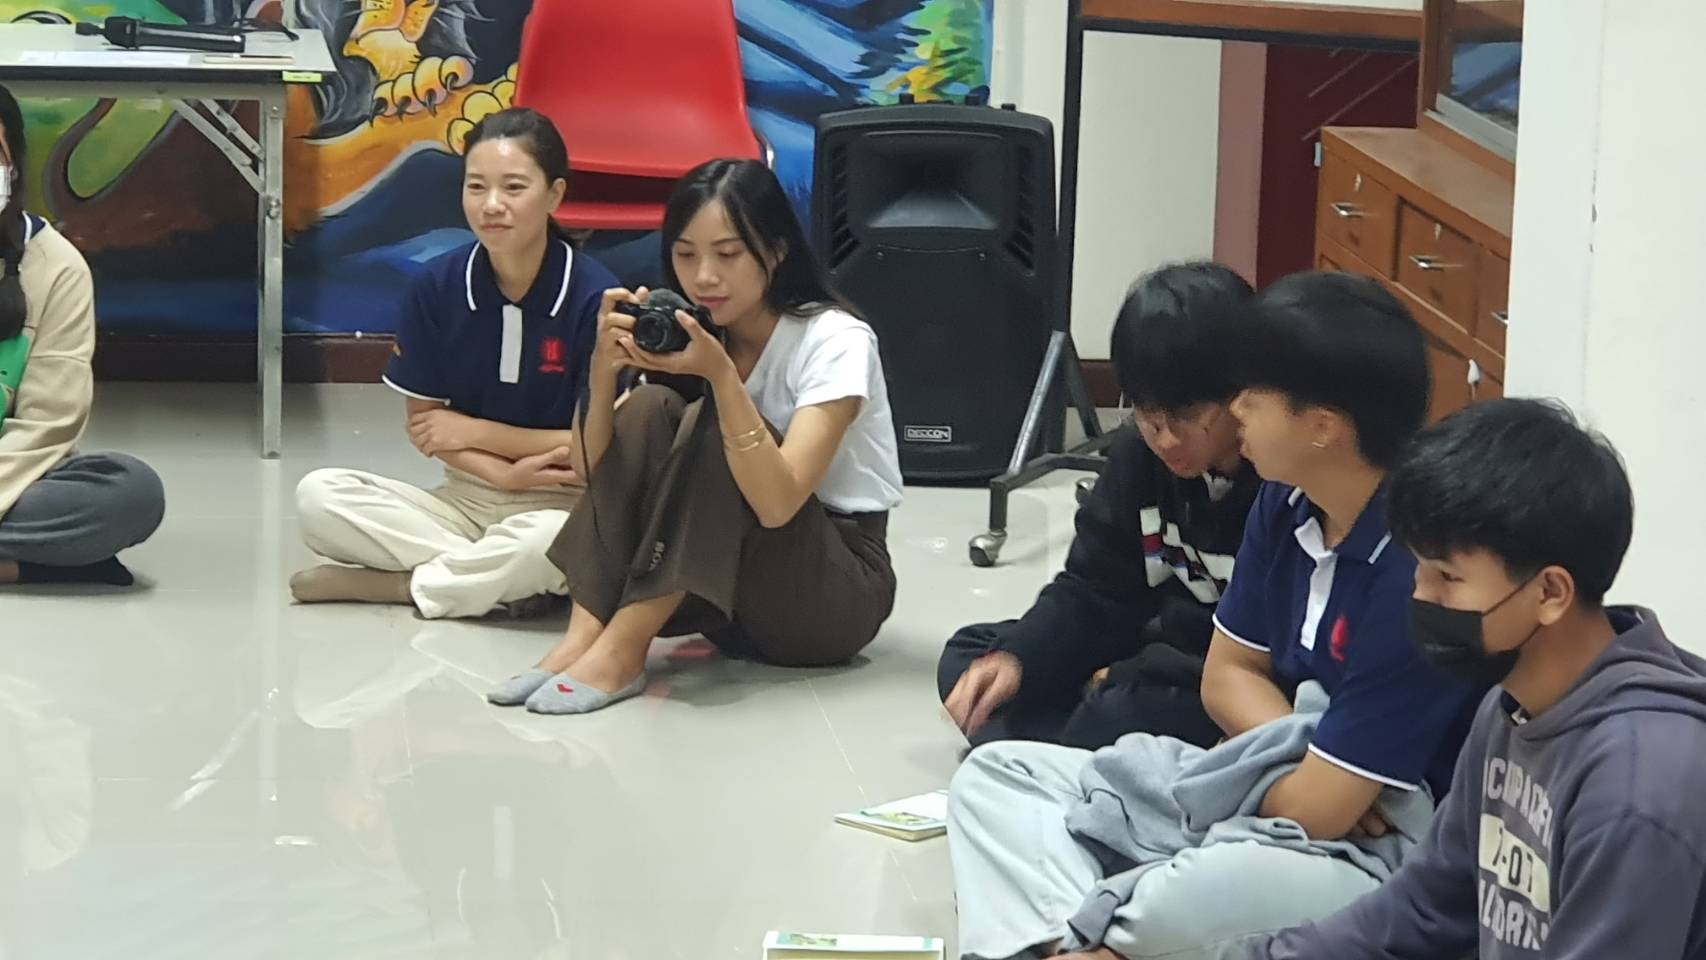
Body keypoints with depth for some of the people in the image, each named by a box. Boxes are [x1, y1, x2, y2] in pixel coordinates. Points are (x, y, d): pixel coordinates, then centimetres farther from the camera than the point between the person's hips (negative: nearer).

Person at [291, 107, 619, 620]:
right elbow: (424, 424, 3)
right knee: (319, 496, -17)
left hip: (561, 505, -4)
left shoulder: (593, 296, -13)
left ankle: (403, 583, -14)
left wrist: (473, 431, -5)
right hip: (465, 498, 4)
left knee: (553, 541, -40)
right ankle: (503, 582, -18)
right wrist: (505, 472, -14)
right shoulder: (436, 287, -3)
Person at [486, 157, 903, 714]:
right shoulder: (686, 333, 2)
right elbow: (600, 475, -7)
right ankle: (585, 636, -27)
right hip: (725, 598, 5)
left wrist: (720, 373, -38)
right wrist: (604, 370, -24)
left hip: (835, 593, -5)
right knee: (649, 412, -17)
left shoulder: (833, 340, -15)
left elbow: (777, 502, -29)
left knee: (715, 425, -27)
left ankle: (622, 650, -32)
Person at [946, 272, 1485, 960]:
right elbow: (1229, 675, 12)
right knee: (995, 775, 2)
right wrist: (1299, 761, -8)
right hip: (1269, 805, 10)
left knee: (1197, 896, -42)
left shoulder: (1419, 569, -25)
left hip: (1391, 861, -10)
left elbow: (1315, 809, -23)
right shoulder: (1286, 504, 1)